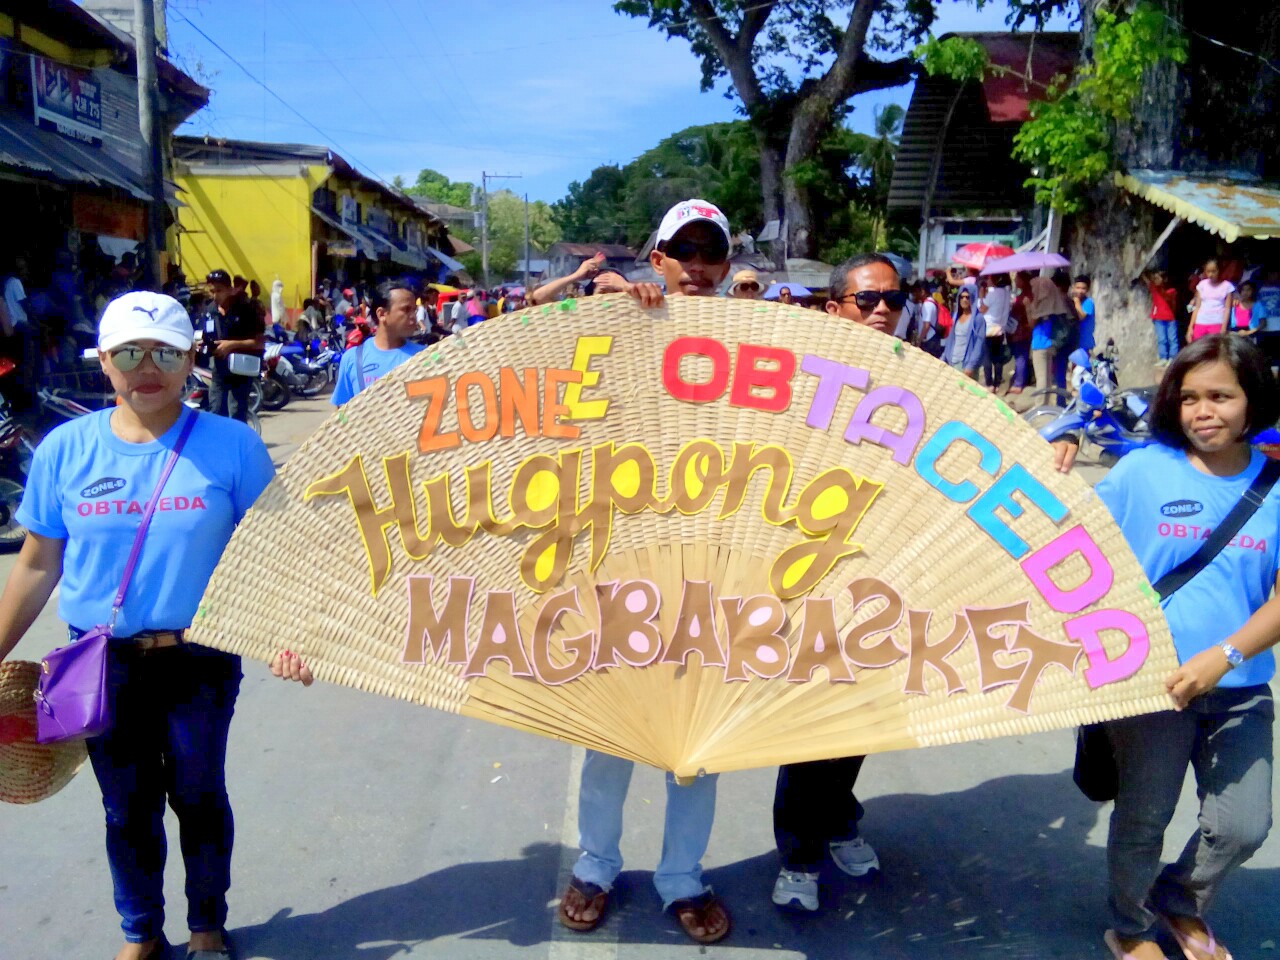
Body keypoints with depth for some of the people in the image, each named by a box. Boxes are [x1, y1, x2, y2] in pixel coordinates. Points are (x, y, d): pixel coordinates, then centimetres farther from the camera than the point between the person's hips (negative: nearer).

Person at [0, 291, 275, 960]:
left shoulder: (232, 445, -9)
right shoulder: (66, 449, -4)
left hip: (200, 660, -1)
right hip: (103, 662, 2)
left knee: (199, 797, 14)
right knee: (127, 808, 15)